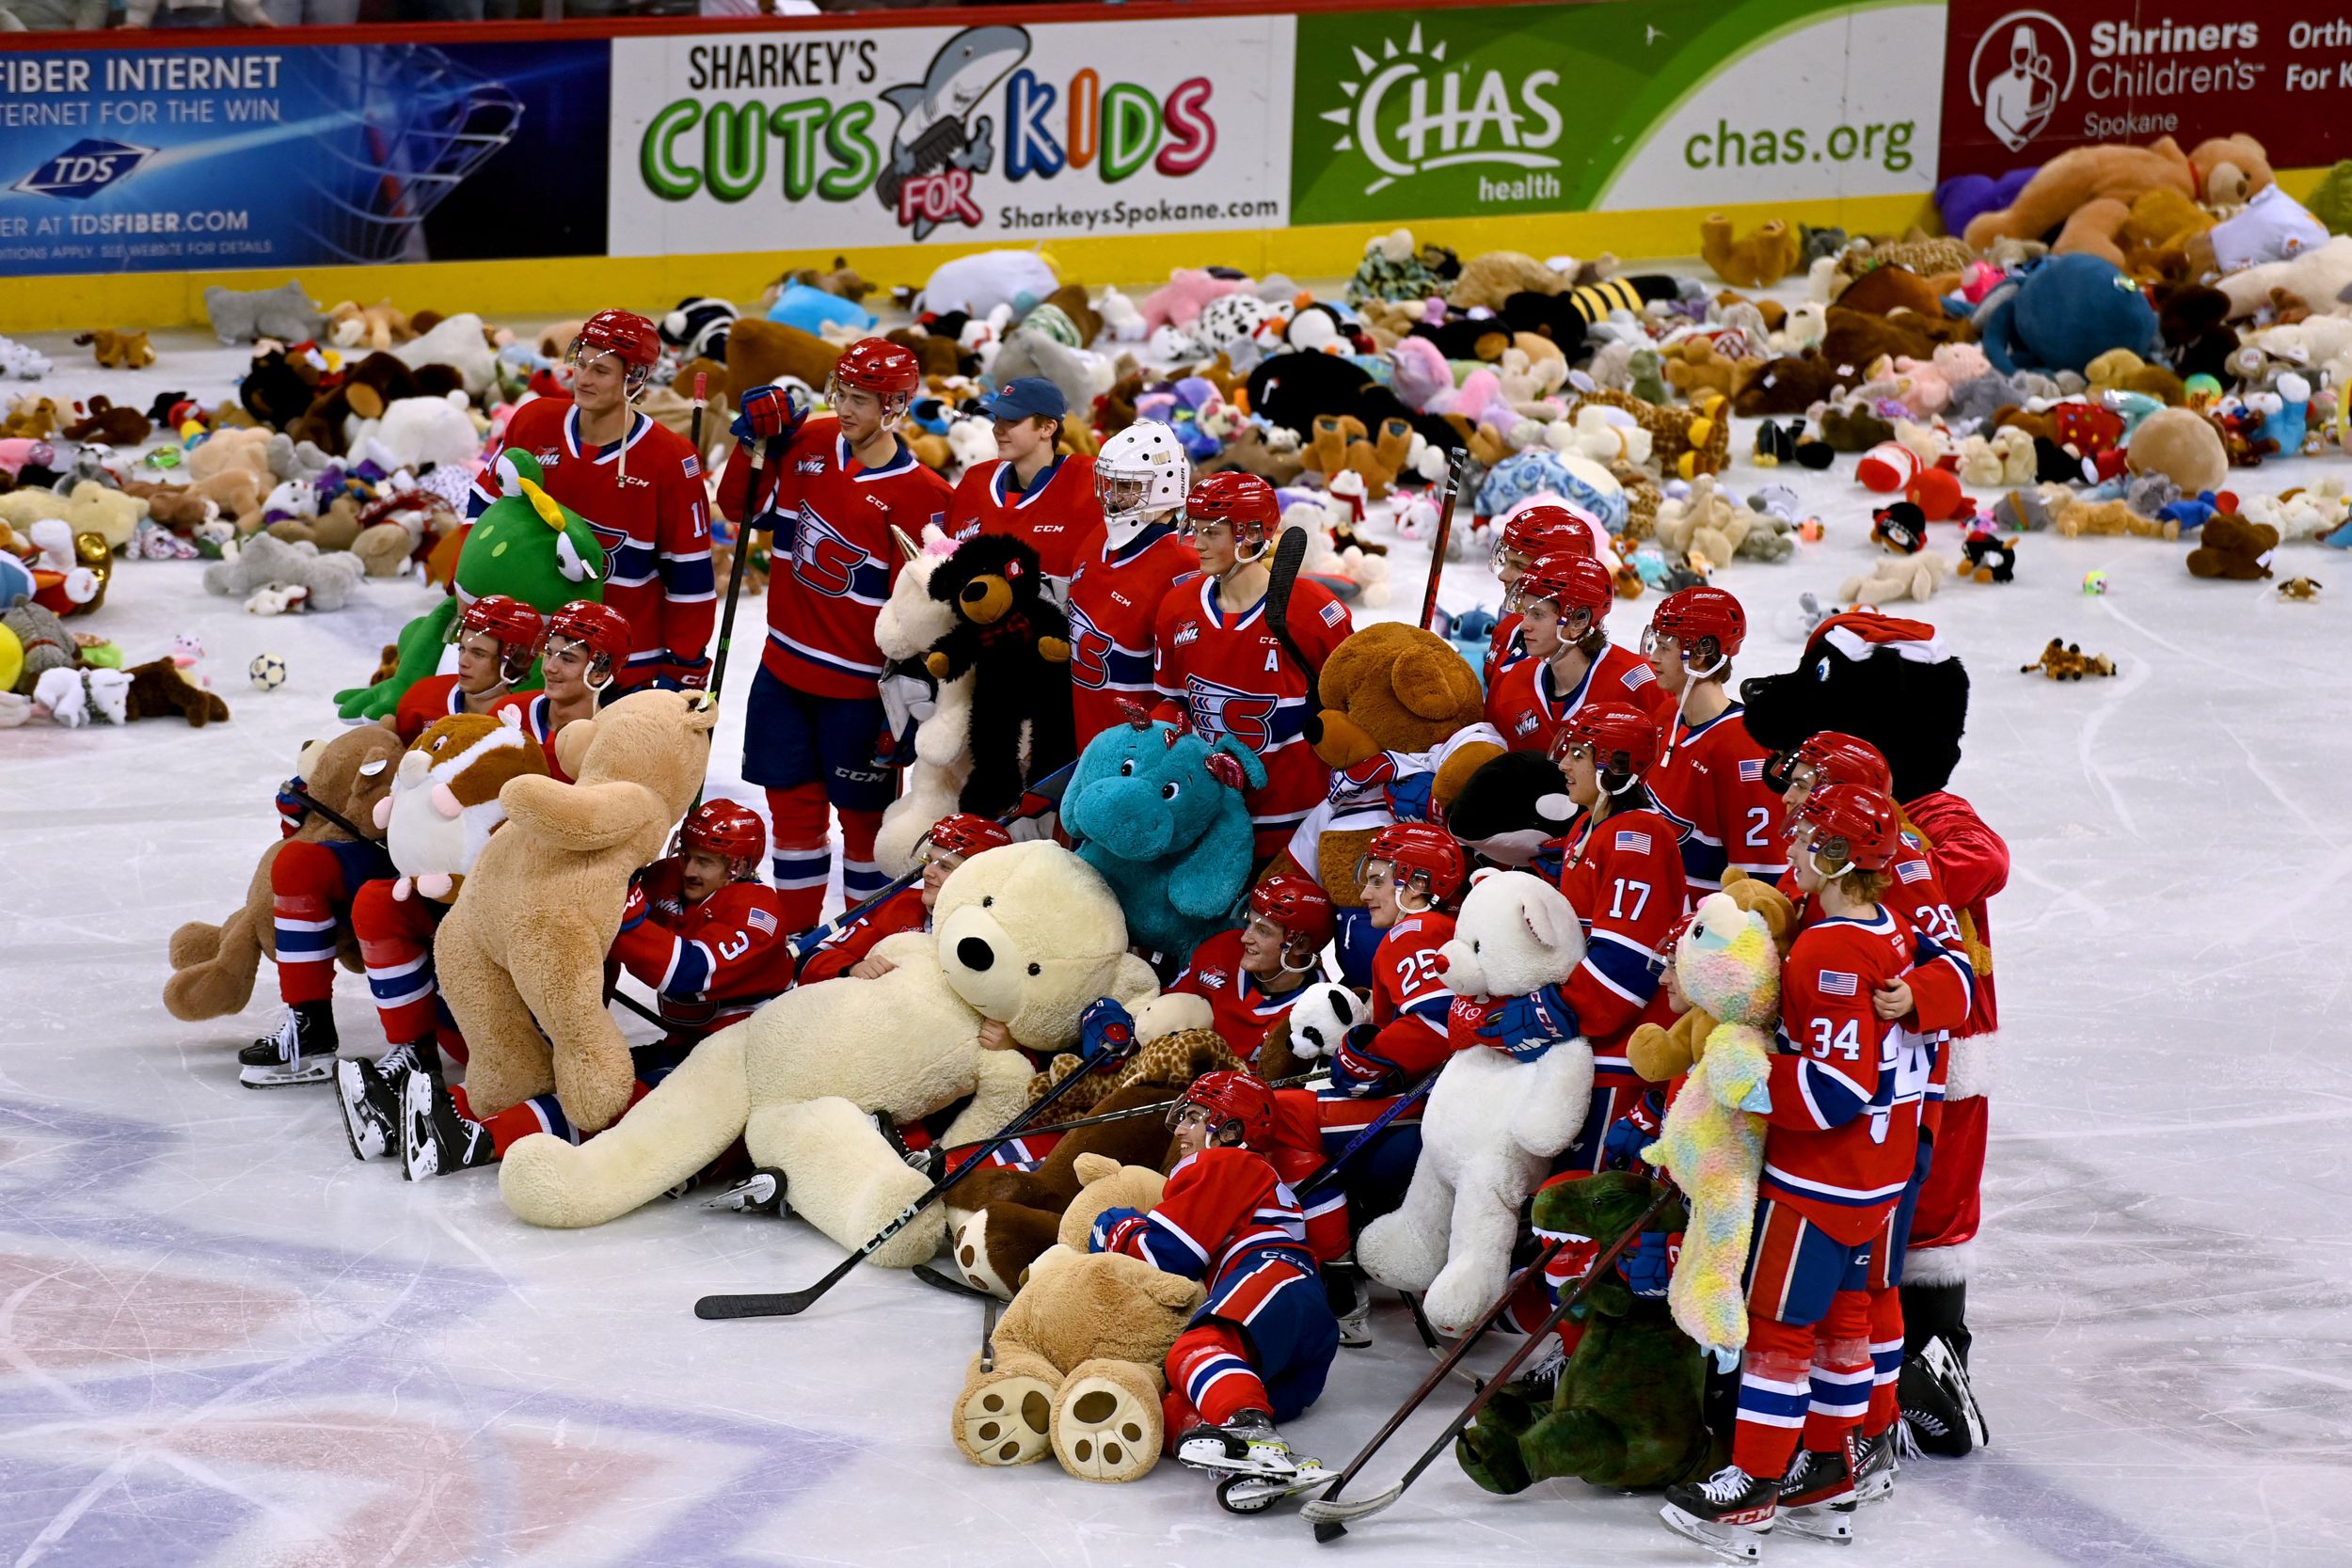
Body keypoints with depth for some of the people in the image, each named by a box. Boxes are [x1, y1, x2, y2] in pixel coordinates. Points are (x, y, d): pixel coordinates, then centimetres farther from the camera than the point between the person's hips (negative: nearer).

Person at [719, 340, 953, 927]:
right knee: (794, 806, 14)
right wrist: (756, 444, -4)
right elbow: (746, 509, 13)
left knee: (863, 814, 8)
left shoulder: (920, 494, -17)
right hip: (785, 670, 5)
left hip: (859, 686, -5)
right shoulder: (809, 443, 0)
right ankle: (798, 937, 29)